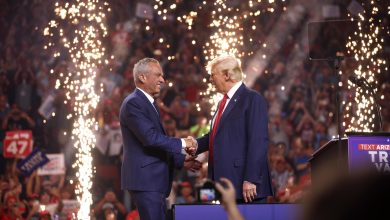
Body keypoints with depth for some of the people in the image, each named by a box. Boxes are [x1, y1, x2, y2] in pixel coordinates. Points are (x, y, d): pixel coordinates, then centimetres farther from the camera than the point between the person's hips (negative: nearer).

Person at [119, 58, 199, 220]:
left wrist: (181, 160, 14)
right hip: (145, 180, -10)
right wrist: (182, 143, -13)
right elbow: (151, 138, -22)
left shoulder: (149, 103, 20)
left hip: (154, 180, 10)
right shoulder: (133, 103, -11)